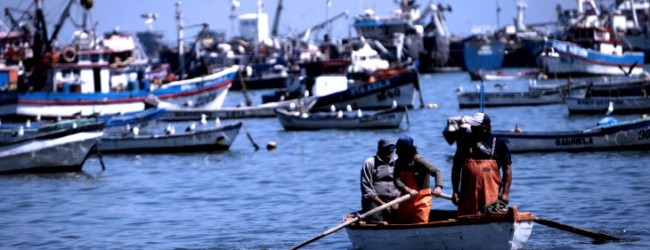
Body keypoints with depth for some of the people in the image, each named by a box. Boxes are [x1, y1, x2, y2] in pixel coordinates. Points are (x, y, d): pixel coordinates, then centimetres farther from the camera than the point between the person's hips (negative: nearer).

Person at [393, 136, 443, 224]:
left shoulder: (419, 161, -15)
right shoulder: (399, 163, 2)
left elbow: (437, 172, -22)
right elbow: (397, 180, -10)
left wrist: (438, 186, -40)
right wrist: (408, 190, -28)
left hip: (421, 198, -6)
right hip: (406, 198, 6)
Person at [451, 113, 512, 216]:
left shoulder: (498, 144, 3)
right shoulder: (465, 142, 8)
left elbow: (507, 170, 4)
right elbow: (456, 168, 12)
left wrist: (505, 193, -4)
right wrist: (455, 191, 6)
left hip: (492, 195, -2)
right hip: (468, 195, 2)